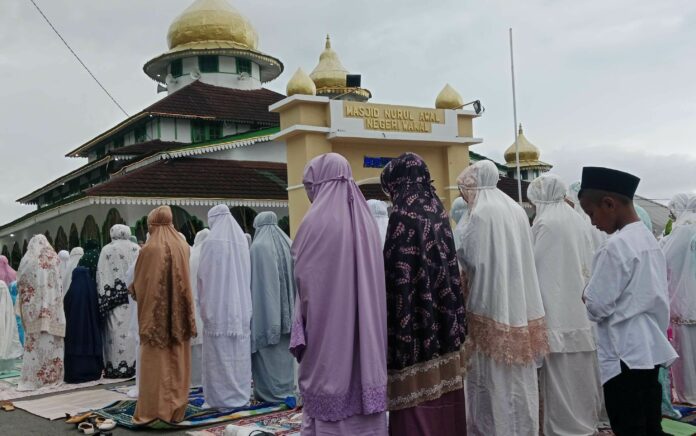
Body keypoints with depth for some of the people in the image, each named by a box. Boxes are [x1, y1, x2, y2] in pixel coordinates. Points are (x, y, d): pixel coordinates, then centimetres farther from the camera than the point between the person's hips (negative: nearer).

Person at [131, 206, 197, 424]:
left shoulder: (149, 249, -11)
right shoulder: (183, 246, 2)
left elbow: (139, 283, 0)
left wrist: (133, 290, 20)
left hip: (155, 312, -4)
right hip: (178, 313, 4)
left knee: (156, 362, 2)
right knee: (177, 361, 10)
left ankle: (154, 410, 5)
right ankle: (177, 409, 17)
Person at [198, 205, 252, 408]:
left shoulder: (211, 242, -9)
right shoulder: (242, 240, 5)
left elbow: (203, 276, -6)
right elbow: (247, 274, 9)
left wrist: (203, 303, 5)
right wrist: (245, 304, 16)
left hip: (217, 306, -5)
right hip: (240, 305, 5)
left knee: (219, 353, 1)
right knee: (239, 352, 9)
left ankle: (220, 396, 4)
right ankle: (241, 394, 15)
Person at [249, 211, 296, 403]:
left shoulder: (258, 247, -12)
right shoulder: (288, 244, 7)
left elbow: (255, 281, -13)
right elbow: (294, 279, 9)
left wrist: (251, 308, -8)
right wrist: (290, 307, 15)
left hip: (265, 306, -6)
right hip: (285, 307, 6)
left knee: (267, 350, 2)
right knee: (284, 349, 13)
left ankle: (270, 391, 5)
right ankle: (287, 389, 19)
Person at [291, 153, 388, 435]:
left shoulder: (316, 221, -12)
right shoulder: (366, 220, 6)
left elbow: (303, 279, -7)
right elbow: (374, 279, 9)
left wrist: (300, 328, 7)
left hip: (327, 326, -6)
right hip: (364, 328, 6)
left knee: (329, 405, 2)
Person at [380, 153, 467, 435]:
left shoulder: (403, 215, -14)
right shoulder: (437, 209, 9)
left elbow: (399, 276, -17)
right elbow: (449, 267, 12)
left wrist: (399, 335, -14)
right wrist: (453, 323, 16)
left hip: (416, 321, -8)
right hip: (443, 322, 8)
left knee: (416, 411, 0)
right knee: (443, 401, 15)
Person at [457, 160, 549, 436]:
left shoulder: (480, 214, -12)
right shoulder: (516, 209, 10)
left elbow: (470, 259, -14)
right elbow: (523, 257, 15)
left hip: (492, 305, -7)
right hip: (521, 303, 7)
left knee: (495, 376, 1)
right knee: (519, 375, 14)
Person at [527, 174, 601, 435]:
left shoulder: (544, 223, -11)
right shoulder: (578, 221, 9)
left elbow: (534, 266, -6)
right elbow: (589, 263, 12)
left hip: (555, 308, -7)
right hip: (581, 306, 7)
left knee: (560, 372, 0)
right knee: (582, 368, 14)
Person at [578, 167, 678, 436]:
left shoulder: (615, 246, -18)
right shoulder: (649, 240, 9)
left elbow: (596, 307, -16)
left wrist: (585, 297, 3)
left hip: (624, 356, -9)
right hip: (650, 350, 9)